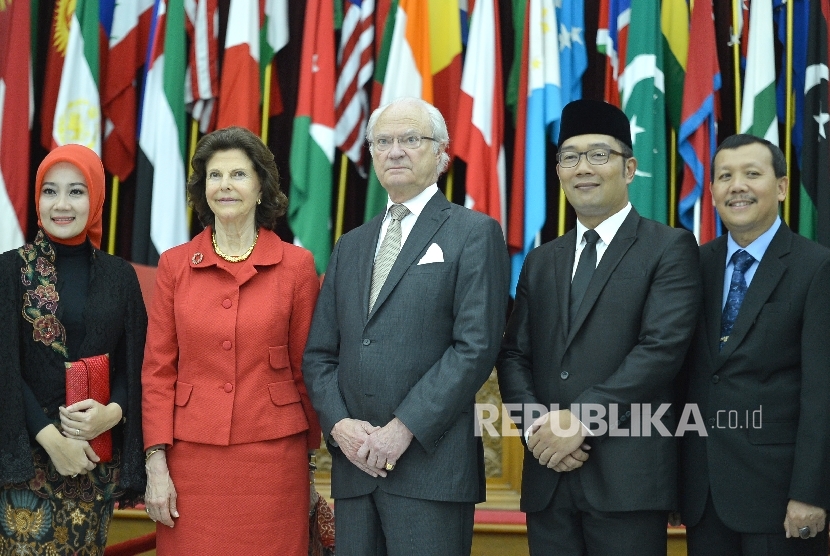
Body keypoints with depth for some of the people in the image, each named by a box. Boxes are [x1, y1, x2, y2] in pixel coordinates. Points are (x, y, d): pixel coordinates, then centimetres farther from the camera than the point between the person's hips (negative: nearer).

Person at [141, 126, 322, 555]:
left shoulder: (297, 265, 1)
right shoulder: (175, 264, 4)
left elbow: (306, 368, 5)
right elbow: (158, 370, 4)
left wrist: (309, 458, 9)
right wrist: (156, 464, -2)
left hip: (273, 457, -1)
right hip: (192, 459, 1)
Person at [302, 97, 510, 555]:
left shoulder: (473, 233, 1)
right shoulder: (350, 247, 19)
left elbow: (476, 345, -10)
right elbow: (319, 354, 14)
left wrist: (404, 428, -14)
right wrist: (339, 424, -3)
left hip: (432, 464, -5)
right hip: (354, 465, 5)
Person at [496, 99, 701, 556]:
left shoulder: (669, 249, 0)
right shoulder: (540, 262, 17)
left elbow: (663, 348, -12)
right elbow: (514, 356, 12)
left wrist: (581, 420, -16)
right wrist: (535, 426, -6)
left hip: (627, 478, -4)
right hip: (547, 475, 5)